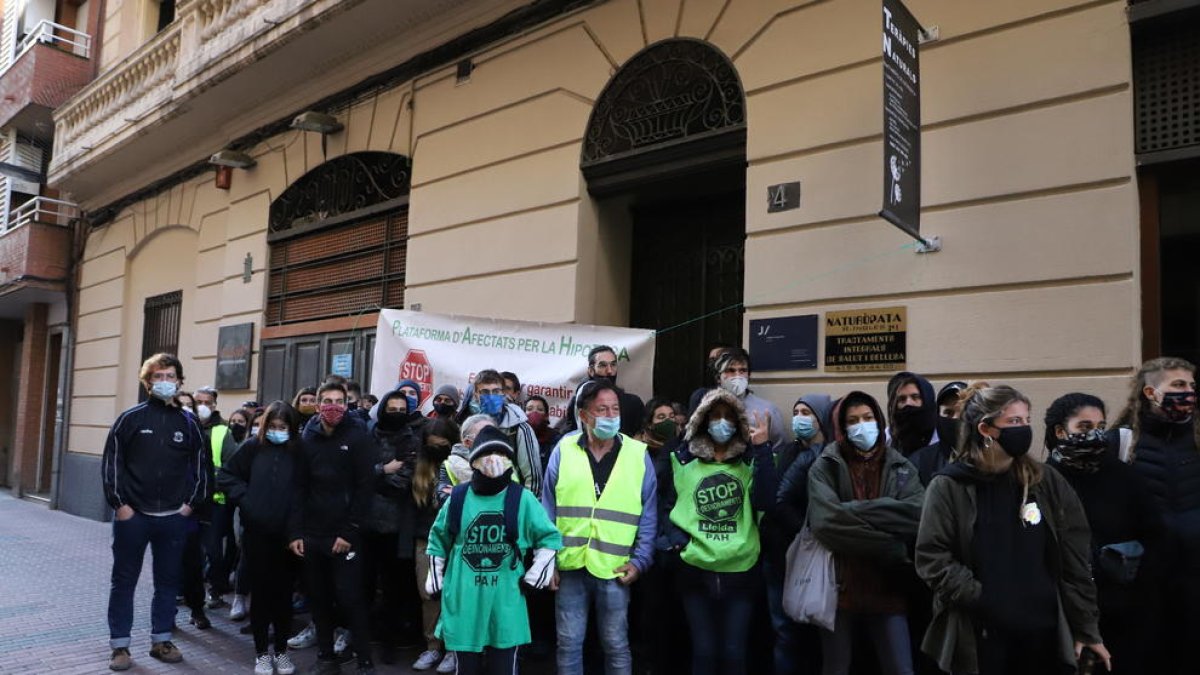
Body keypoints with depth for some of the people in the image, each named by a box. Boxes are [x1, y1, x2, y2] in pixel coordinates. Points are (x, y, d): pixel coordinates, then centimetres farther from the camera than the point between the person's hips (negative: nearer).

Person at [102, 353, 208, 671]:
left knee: (168, 581, 10)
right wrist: (119, 503, -9)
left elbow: (200, 465, 10)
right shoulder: (130, 418, -3)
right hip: (132, 515, -2)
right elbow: (111, 463, -3)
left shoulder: (189, 423, 5)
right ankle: (120, 645, 18)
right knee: (124, 581, 7)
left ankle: (161, 640, 22)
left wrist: (191, 502, 3)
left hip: (174, 517, 2)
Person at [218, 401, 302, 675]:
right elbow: (225, 475, 8)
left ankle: (281, 651, 24)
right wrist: (245, 498, -2)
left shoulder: (299, 451, -3)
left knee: (283, 593, 10)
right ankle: (261, 652, 21)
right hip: (257, 532, 0)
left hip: (288, 534, 0)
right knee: (260, 592, 8)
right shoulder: (253, 446, 0)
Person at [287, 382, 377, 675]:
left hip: (345, 534, -4)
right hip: (312, 533, 4)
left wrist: (349, 532, -12)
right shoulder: (307, 438, 7)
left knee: (350, 597, -5)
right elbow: (299, 487, 6)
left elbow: (365, 486, -8)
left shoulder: (357, 437, -5)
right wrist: (295, 531, -1)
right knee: (319, 597, 11)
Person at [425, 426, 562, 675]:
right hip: (464, 600, 1)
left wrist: (535, 577, 1)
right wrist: (435, 580, 15)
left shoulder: (522, 498, -3)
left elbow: (549, 537, 6)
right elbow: (439, 539, 15)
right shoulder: (458, 497, 2)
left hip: (506, 601, -1)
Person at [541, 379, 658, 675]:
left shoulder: (638, 454, -1)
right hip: (569, 565, 1)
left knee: (616, 645, 11)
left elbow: (648, 516, 2)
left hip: (614, 568, 0)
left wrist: (640, 560, -6)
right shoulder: (563, 450, 0)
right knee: (569, 643, 12)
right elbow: (548, 512, 3)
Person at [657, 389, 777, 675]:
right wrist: (677, 540, -8)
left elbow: (764, 502, -13)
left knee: (734, 652, 9)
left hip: (741, 571, 0)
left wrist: (763, 448, -16)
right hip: (695, 571, 0)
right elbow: (666, 506, 9)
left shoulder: (750, 460, 3)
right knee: (703, 651, 8)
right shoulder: (684, 460, 3)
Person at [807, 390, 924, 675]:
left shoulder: (901, 467, 8)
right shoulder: (825, 467, 0)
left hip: (887, 588, 2)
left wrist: (855, 510, -16)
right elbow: (825, 521, -16)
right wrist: (891, 547, -15)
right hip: (839, 586, -1)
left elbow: (919, 514, -11)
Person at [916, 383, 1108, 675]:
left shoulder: (1047, 481, 5)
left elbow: (1075, 560, 5)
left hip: (1045, 634, 3)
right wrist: (983, 601, -15)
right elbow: (933, 559, -8)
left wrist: (1087, 628, 2)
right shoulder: (949, 487, -4)